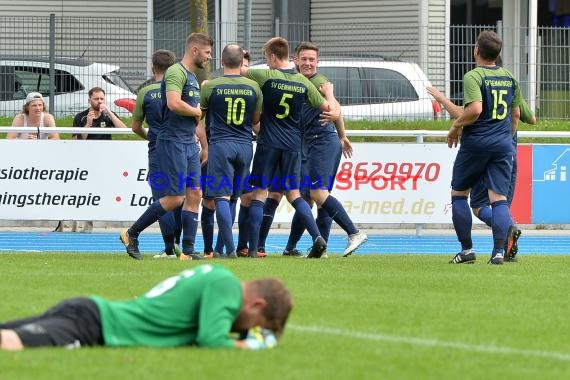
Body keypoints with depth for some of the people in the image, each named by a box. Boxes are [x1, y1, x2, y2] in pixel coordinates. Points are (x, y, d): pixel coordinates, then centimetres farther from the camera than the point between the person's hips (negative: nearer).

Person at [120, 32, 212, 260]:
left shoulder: (193, 78, 20)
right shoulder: (176, 72, -11)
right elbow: (174, 104, -27)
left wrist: (205, 146, 25)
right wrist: (196, 111, -9)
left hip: (190, 144, 9)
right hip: (172, 142, -9)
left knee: (194, 195, 3)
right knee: (174, 198, -9)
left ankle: (188, 251, 4)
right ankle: (131, 234, 4)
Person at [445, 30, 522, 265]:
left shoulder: (473, 77, -9)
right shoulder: (509, 78, 11)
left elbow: (475, 109, -23)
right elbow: (515, 115, 18)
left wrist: (456, 127, -8)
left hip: (476, 142, -5)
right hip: (503, 144, 5)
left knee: (458, 194, 10)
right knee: (499, 198, 1)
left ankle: (467, 249, 7)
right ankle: (499, 252, -11)